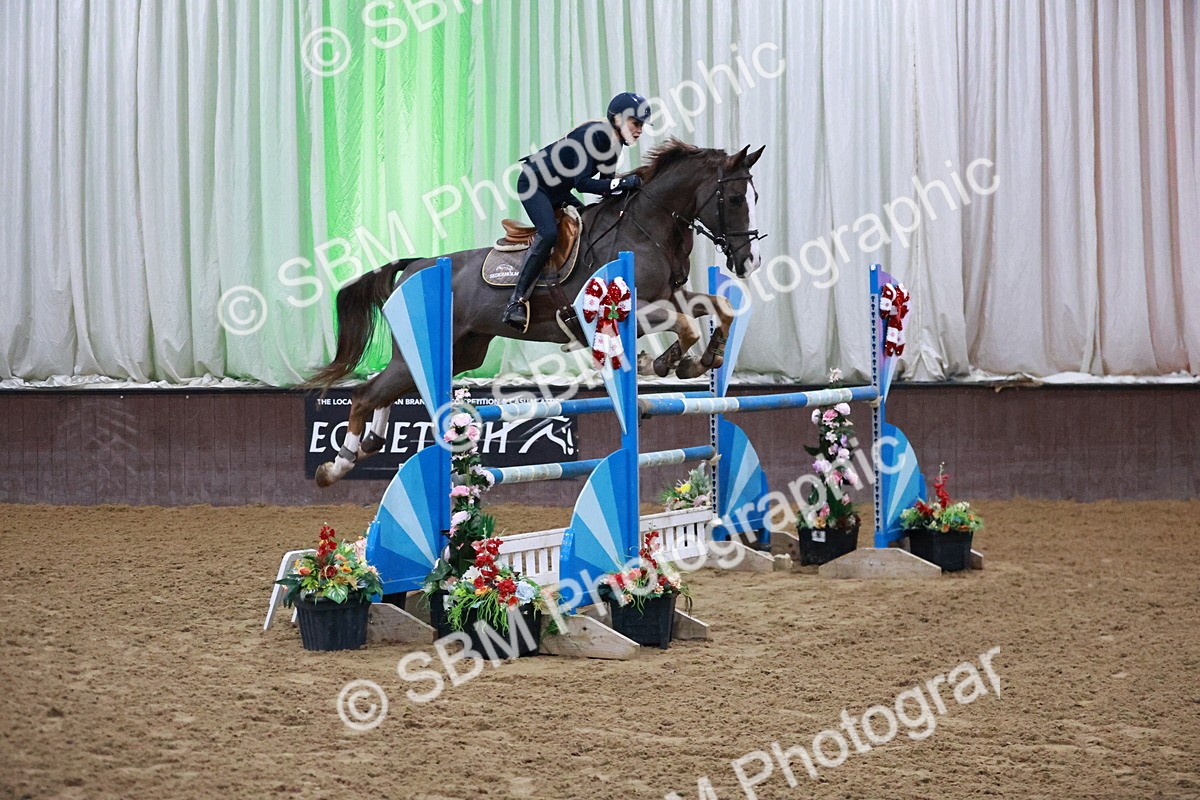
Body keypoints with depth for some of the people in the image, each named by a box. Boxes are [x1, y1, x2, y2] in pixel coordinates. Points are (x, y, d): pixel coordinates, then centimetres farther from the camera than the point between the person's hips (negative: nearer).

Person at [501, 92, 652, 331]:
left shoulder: (613, 144, 1)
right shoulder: (593, 134, -27)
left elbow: (606, 183, 5)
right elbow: (582, 183, -32)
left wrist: (631, 184, -12)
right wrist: (622, 182, -36)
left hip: (558, 192, 10)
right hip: (533, 184, -10)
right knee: (549, 233, -28)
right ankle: (517, 301, -27)